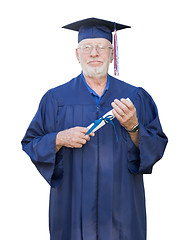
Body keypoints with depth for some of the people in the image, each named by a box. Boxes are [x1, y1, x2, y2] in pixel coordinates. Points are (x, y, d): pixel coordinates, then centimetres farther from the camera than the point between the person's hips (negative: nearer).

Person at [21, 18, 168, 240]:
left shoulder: (136, 97, 3)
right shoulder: (56, 99, 1)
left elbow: (157, 147, -1)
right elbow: (31, 145, 1)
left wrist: (133, 127, -19)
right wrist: (59, 139, -17)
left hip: (121, 204, 1)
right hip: (74, 204, -1)